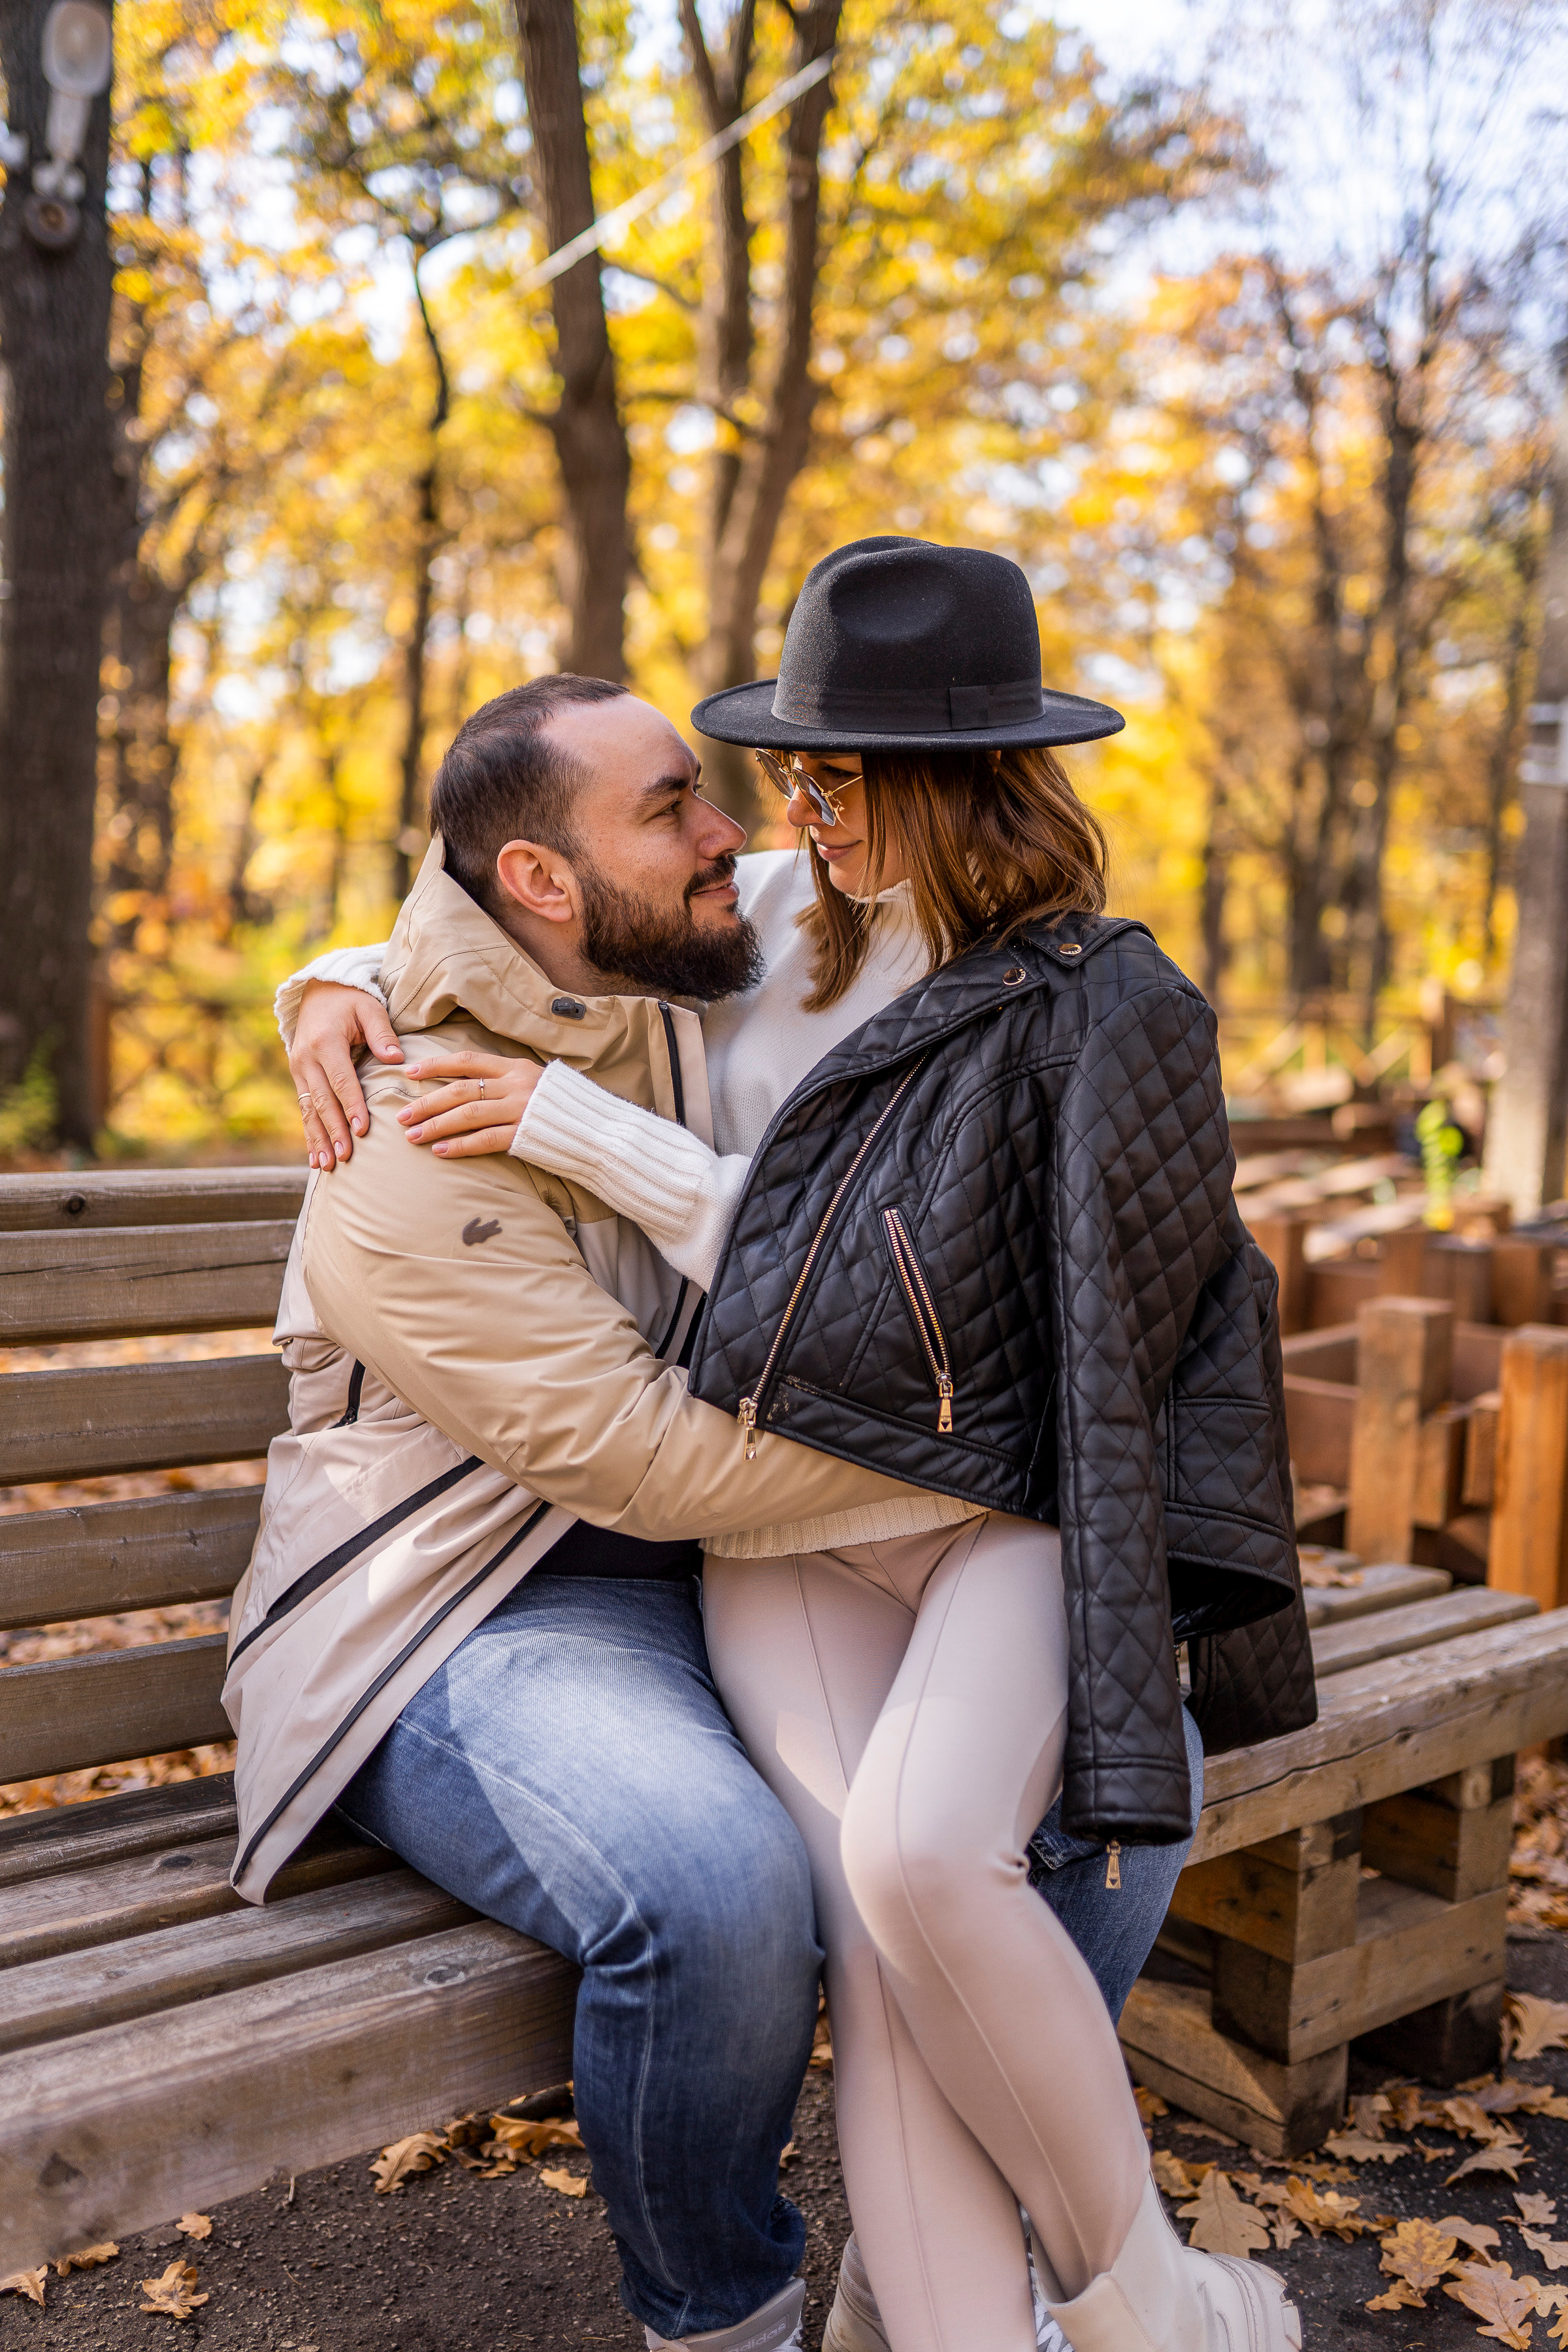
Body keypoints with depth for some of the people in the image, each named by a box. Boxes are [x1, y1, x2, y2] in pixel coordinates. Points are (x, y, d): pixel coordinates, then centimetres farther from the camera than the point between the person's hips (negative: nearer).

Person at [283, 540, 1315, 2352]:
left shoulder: (1109, 1015, -3)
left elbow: (853, 1293, -6)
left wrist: (591, 1135, -7)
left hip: (997, 1520, -3)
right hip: (782, 1542, 4)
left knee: (918, 1852, -31)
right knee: (886, 1930, -23)